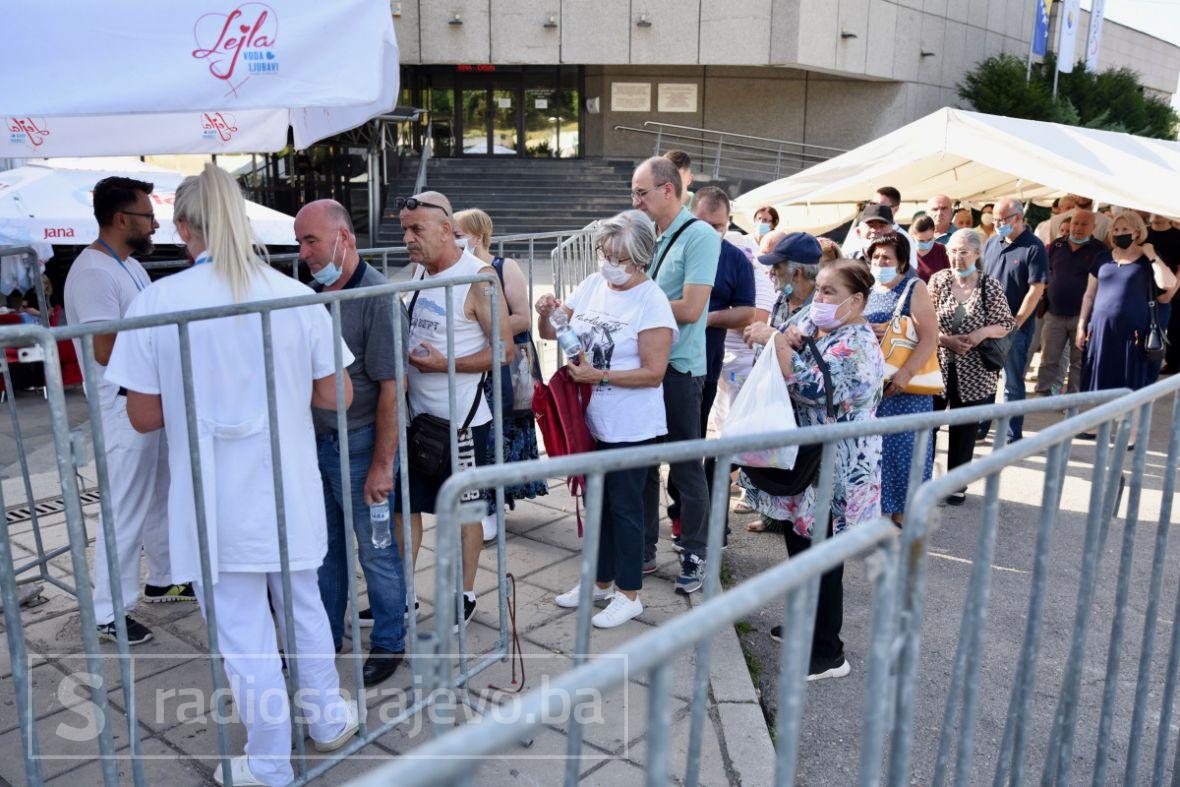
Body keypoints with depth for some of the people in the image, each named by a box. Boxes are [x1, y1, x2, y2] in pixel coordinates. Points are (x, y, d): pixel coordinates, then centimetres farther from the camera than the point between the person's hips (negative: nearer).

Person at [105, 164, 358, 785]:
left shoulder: (157, 301, -12)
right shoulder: (296, 296, -7)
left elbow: (144, 416, -6)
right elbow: (336, 396, -2)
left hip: (218, 502, -2)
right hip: (291, 493, 3)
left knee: (244, 632, 10)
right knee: (303, 607, 22)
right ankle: (328, 720, 40)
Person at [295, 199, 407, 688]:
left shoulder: (377, 297, -16)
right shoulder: (313, 293, 7)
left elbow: (391, 387, -18)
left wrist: (382, 464, -19)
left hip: (359, 443, -7)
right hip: (316, 441, 7)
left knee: (376, 550, 7)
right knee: (326, 546, 19)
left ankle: (389, 643, 25)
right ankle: (328, 635, 36)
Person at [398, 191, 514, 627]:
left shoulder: (479, 277, -15)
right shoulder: (418, 270, 8)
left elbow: (504, 350, -17)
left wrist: (445, 364, -24)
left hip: (460, 420, -7)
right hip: (416, 415, 7)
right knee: (405, 505, 13)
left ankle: (465, 595, 25)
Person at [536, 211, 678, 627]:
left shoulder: (651, 302, -15)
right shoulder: (593, 284, 5)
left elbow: (653, 373, -19)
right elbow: (551, 333, 11)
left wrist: (598, 375, -23)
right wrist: (546, 314, -11)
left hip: (630, 427, -7)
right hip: (591, 419, 7)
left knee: (624, 507, 5)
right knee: (597, 500, 18)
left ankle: (629, 594, 21)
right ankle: (601, 581, 35)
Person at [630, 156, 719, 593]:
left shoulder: (700, 236, -12)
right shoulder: (653, 238, 12)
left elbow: (690, 309, -20)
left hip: (679, 368, -8)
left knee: (686, 466, 2)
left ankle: (695, 553, 17)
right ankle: (644, 546, 27)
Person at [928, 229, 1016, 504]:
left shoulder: (991, 286, -2)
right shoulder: (939, 280, -1)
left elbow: (1006, 324, 3)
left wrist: (982, 332, -16)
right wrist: (945, 339, -17)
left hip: (973, 372, 0)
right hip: (937, 365, 0)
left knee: (964, 429, 10)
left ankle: (957, 484, 25)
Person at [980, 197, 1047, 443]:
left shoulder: (1034, 248, -9)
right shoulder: (992, 244, 9)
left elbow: (1036, 290, -13)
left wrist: (1014, 324, -16)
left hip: (1016, 328, -5)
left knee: (1013, 384, 4)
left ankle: (1013, 436, 13)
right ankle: (980, 428, 24)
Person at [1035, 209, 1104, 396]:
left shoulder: (1099, 250, -2)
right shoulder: (1057, 246, 8)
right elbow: (1046, 274, 17)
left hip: (1082, 316, -2)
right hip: (1055, 314, 2)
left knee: (1079, 361, 7)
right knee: (1048, 359, 4)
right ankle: (1042, 395, 12)